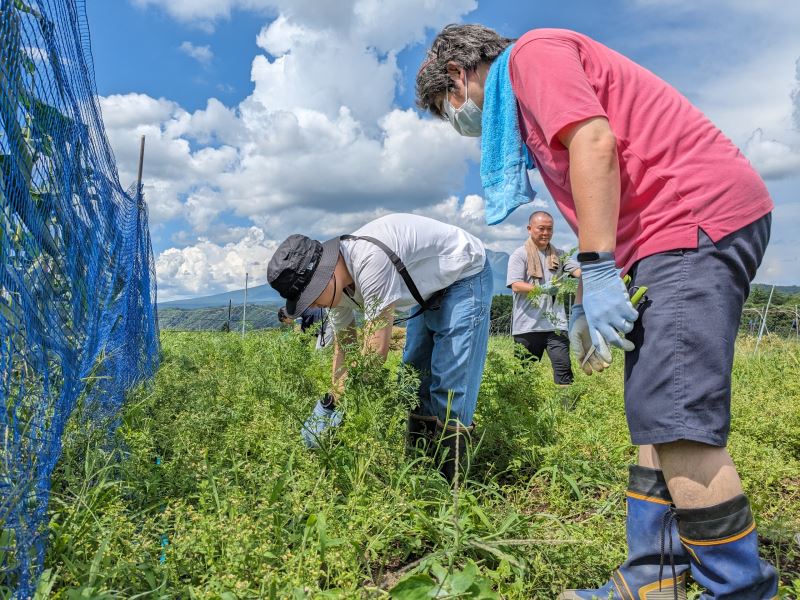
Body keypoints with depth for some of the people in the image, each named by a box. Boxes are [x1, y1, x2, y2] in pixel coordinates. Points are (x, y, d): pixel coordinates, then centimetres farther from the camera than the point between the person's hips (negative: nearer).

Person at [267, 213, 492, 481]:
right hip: (433, 288, 9)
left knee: (450, 378, -13)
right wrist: (336, 401, 0)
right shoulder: (336, 280, -9)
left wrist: (334, 403, -25)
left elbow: (377, 347, -34)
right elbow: (344, 345, 2)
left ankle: (451, 477, -4)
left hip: (465, 275, -9)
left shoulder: (369, 260, -38)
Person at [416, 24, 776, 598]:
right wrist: (583, 308, 22)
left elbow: (596, 142, -17)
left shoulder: (532, 51, 1)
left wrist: (598, 270, -19)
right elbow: (595, 212, 26)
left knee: (673, 416, -15)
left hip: (699, 215, -10)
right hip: (683, 229, 10)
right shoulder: (524, 108, 27)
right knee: (654, 416, 7)